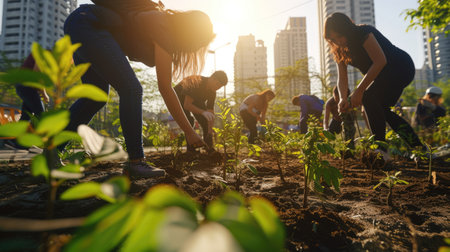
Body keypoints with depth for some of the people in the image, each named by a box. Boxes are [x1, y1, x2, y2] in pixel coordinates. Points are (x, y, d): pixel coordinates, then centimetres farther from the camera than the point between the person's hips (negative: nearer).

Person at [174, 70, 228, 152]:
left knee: (205, 123, -8)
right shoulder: (196, 82, -38)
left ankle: (209, 148, 4)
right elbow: (186, 105, -44)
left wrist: (210, 132, -21)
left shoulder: (212, 92, -16)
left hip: (196, 100, 6)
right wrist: (203, 112, -55)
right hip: (178, 98, -6)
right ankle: (191, 149, -19)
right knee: (189, 120, -29)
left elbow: (211, 112, -14)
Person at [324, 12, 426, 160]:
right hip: (385, 75, 9)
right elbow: (342, 79, -7)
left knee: (369, 97, -26)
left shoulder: (363, 33, -22)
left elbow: (380, 61, -30)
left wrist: (359, 90, -33)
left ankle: (380, 149, -26)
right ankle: (418, 147, 16)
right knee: (380, 109, 5)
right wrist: (343, 98, -27)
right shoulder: (340, 50, 1)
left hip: (402, 67, -9)